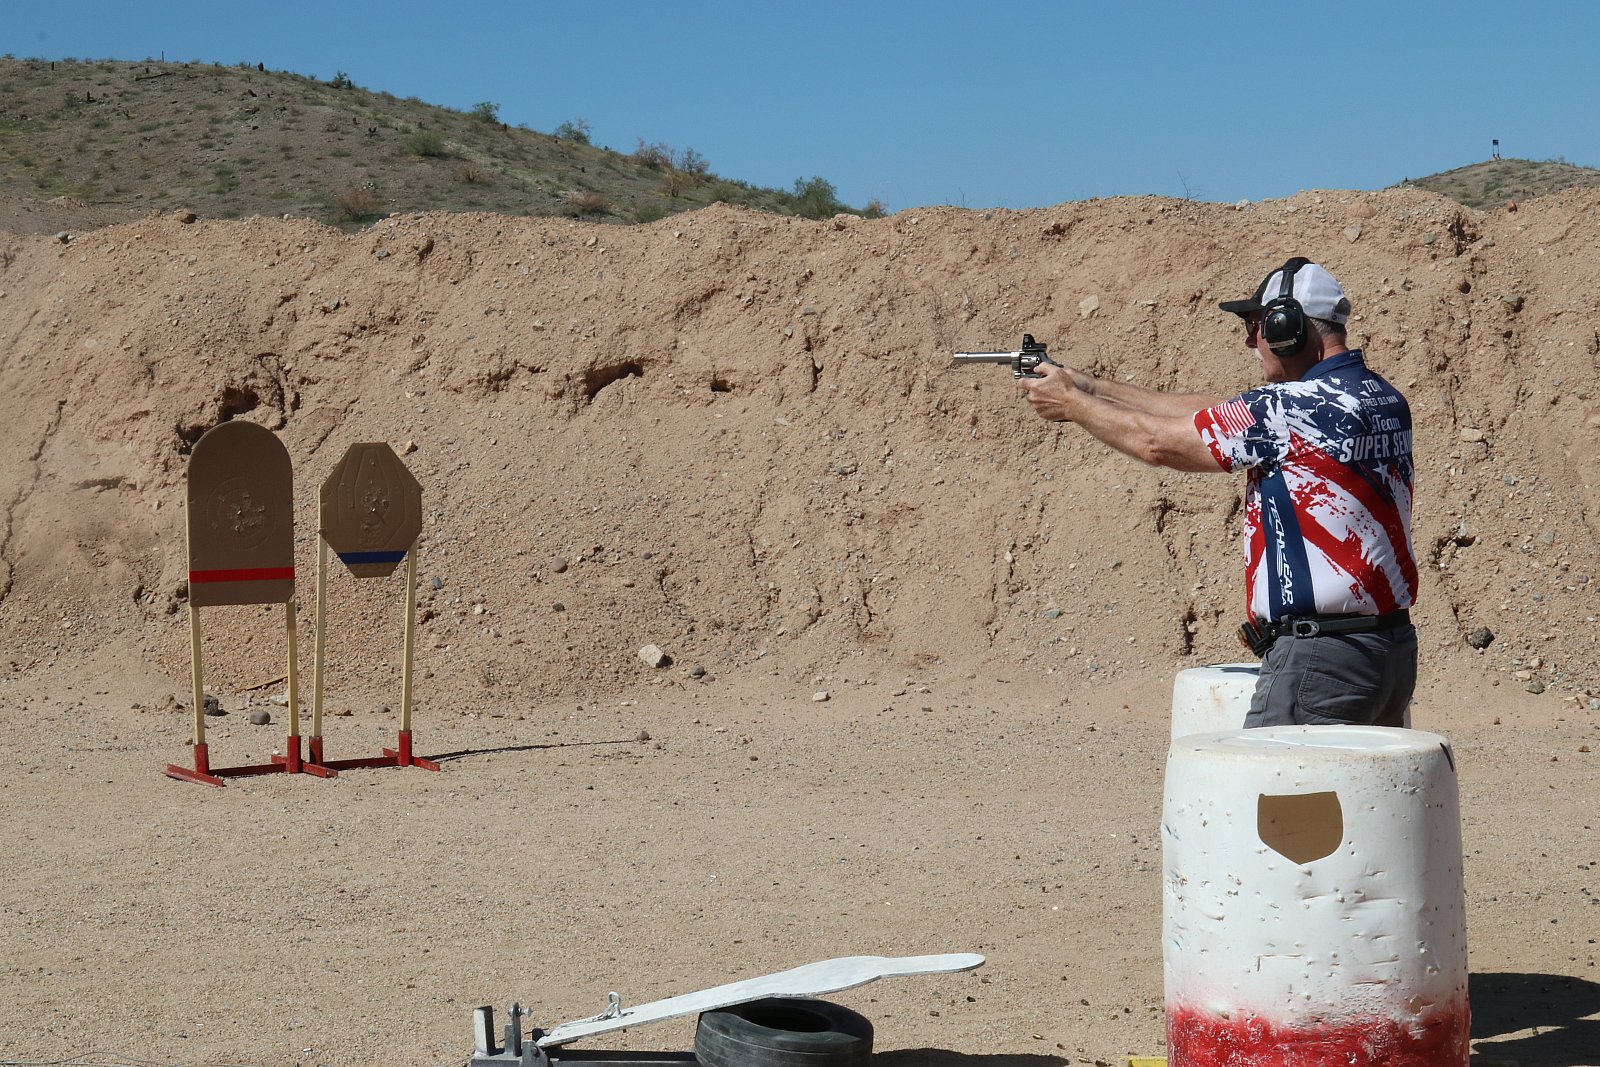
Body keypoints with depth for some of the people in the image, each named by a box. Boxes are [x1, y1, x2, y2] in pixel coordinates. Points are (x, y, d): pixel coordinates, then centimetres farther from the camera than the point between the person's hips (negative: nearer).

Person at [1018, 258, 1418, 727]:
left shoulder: (1294, 408, -16)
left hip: (1320, 658, -9)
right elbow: (1219, 413, 17)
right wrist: (1094, 387, 19)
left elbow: (1160, 443, -7)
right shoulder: (1381, 396, 12)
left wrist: (1072, 404, 10)